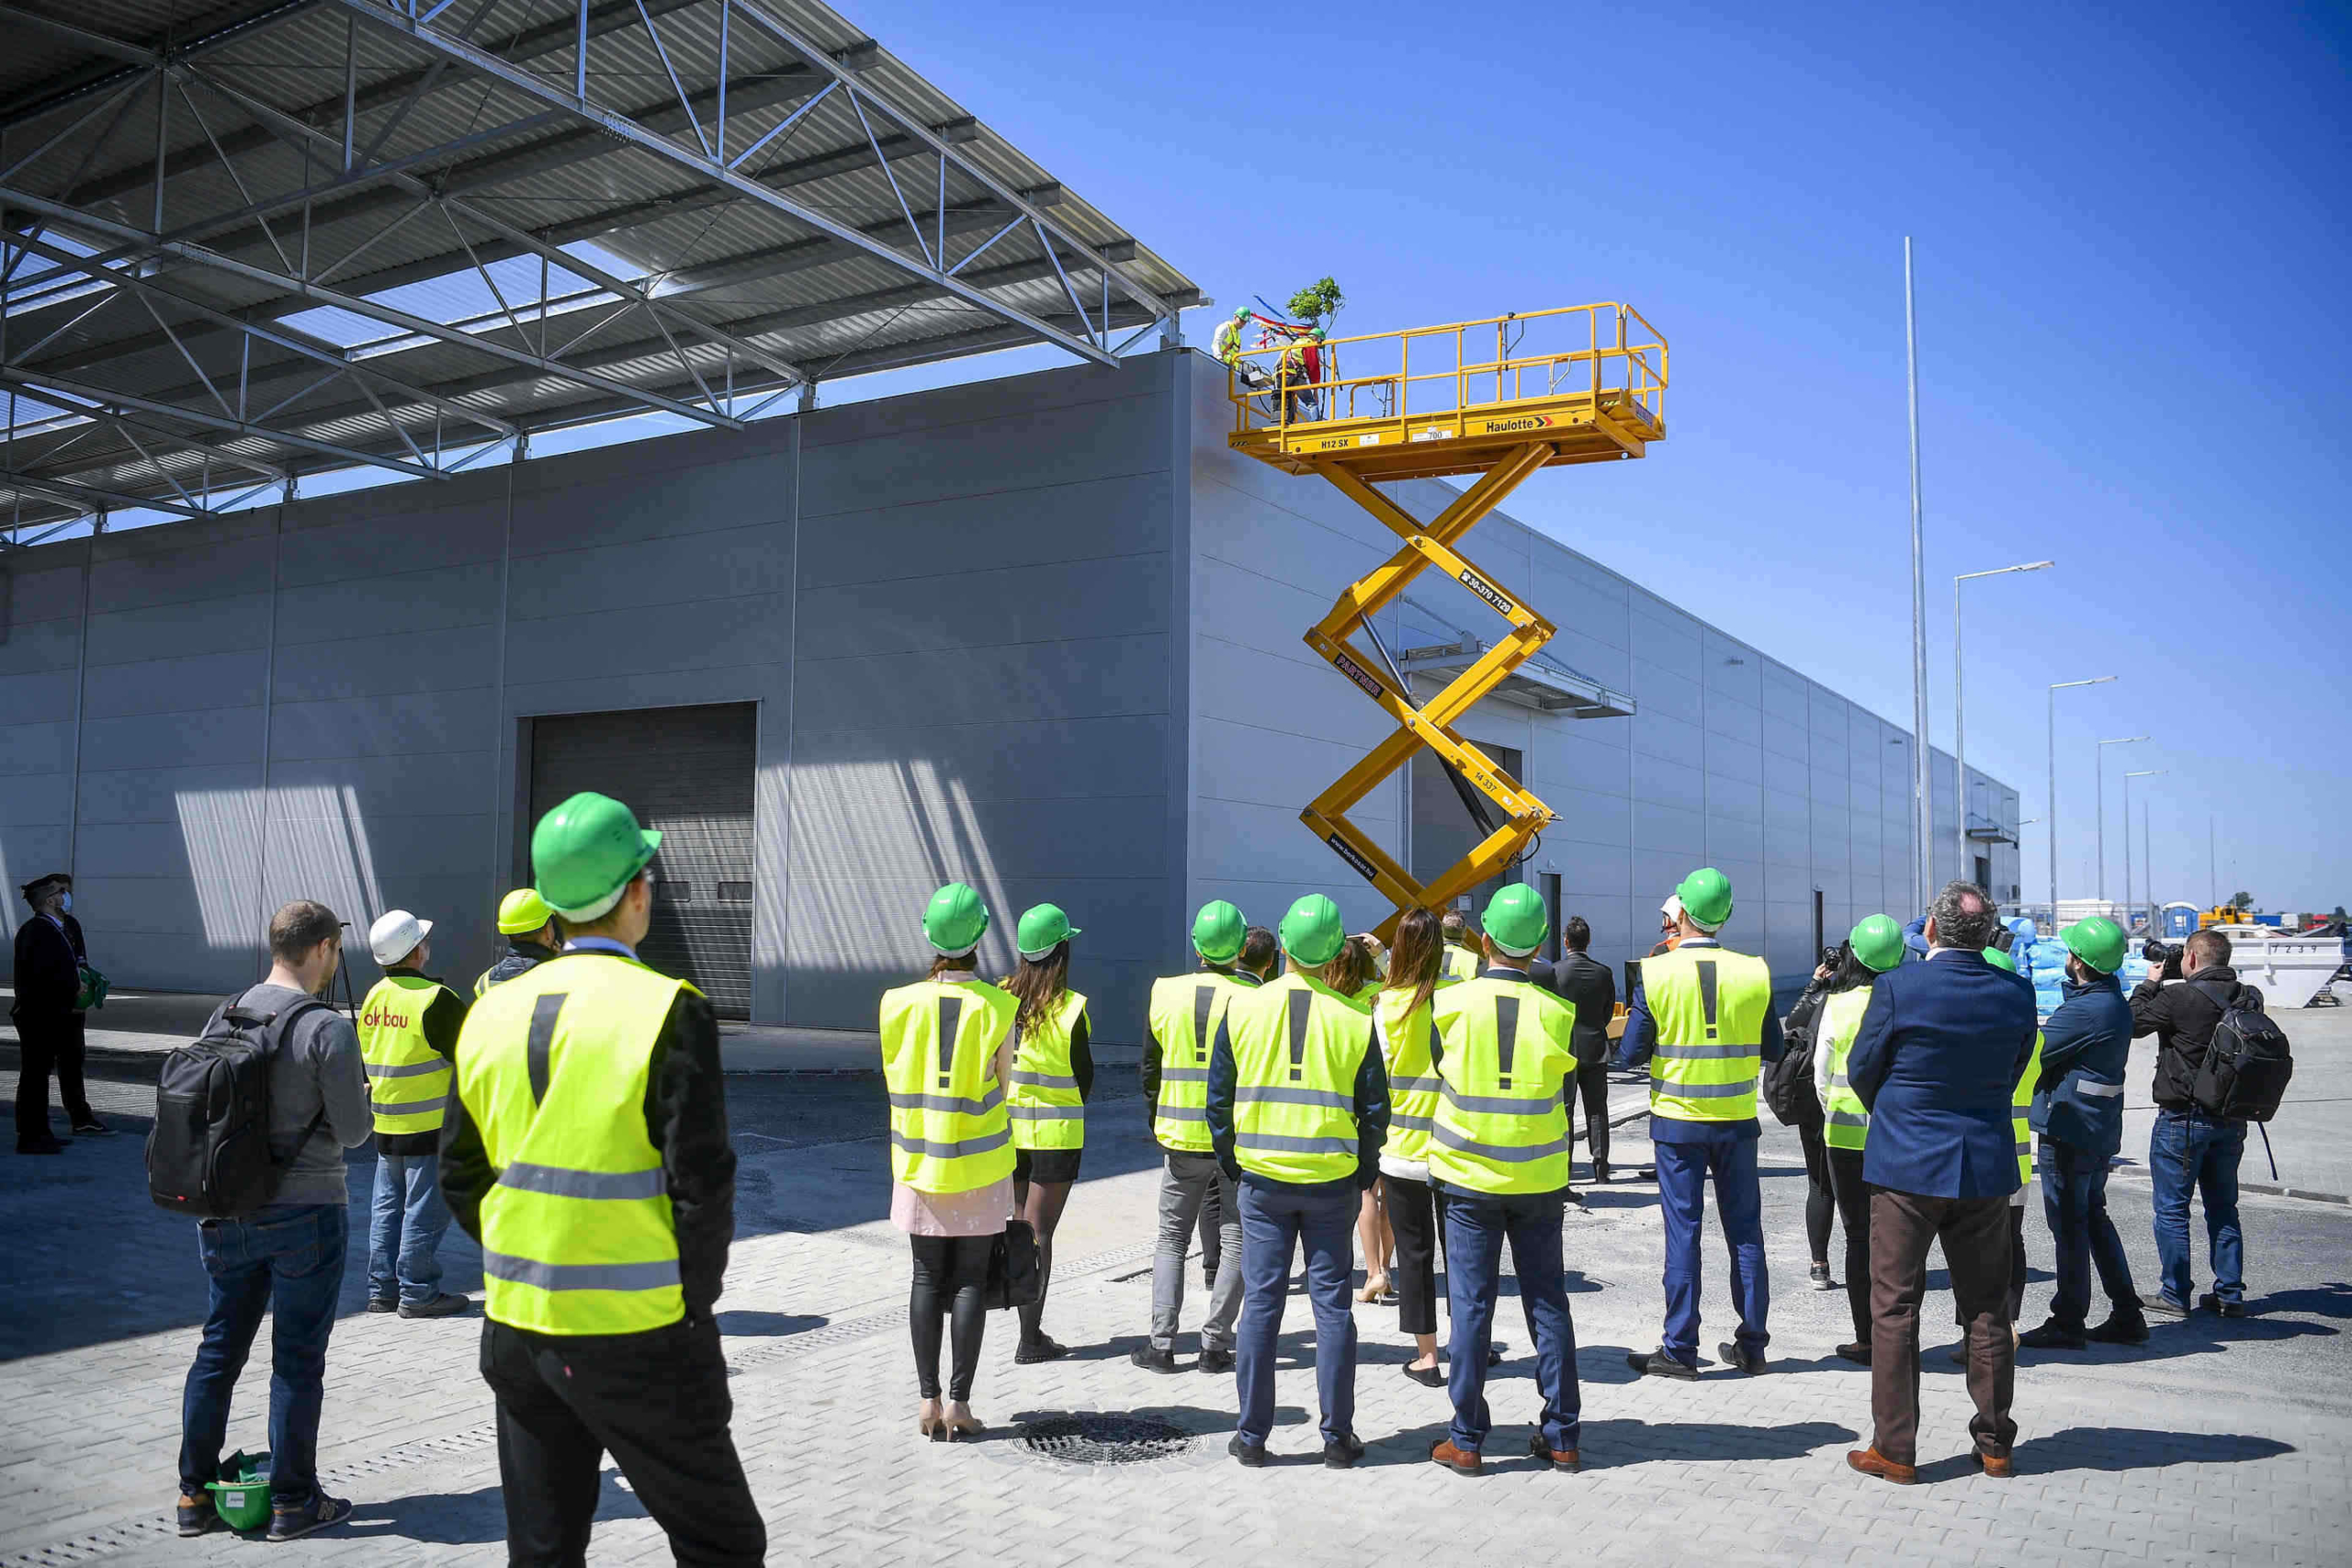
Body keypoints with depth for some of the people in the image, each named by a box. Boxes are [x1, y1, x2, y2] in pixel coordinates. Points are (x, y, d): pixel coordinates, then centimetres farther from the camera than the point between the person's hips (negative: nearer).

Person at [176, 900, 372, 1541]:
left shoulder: (223, 1016, 2)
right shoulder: (327, 1028, -17)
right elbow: (353, 1132, -15)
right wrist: (360, 1097, 5)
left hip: (226, 1212, 6)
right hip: (305, 1213, -6)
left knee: (220, 1347, 16)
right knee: (297, 1359, 5)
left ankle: (195, 1494, 25)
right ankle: (292, 1500, 15)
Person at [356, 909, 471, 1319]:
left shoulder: (373, 997, 7)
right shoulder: (435, 998, -18)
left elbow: (366, 1059, 17)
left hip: (386, 1123, 8)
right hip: (429, 1124, -8)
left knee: (389, 1205, 15)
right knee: (426, 1208, 0)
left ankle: (382, 1288, 21)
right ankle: (418, 1293, 5)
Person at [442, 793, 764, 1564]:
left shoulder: (492, 1014, 4)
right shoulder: (670, 1011, -15)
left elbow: (460, 1178, 10)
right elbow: (702, 1186, -17)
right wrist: (693, 1307, -4)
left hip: (518, 1330, 6)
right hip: (639, 1343, -6)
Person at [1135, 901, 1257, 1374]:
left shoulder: (1166, 993, -2)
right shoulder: (1254, 998, -10)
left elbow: (1150, 1069, 7)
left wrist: (1157, 1125, 19)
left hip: (1181, 1138, 2)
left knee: (1172, 1239, 13)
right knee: (1236, 1241, 9)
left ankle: (1161, 1343, 8)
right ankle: (1215, 1344, 8)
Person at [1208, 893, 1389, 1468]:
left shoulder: (1243, 1010, -3)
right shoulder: (1355, 1020, -5)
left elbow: (1219, 1099, 2)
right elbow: (1374, 1109, 0)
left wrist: (1232, 1163, 13)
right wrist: (1364, 1172, 14)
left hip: (1262, 1179, 1)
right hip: (1332, 1182, 0)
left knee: (1260, 1303, 6)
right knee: (1332, 1304, 7)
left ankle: (1252, 1436, 12)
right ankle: (1338, 1436, 13)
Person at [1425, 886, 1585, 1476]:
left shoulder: (1450, 1004, -11)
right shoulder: (1558, 1014, -9)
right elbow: (1566, 1096, 4)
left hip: (1468, 1177, -1)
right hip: (1538, 1180, 1)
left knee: (1471, 1304, 5)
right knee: (1548, 1301, 11)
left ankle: (1467, 1440, 10)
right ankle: (1562, 1437, 18)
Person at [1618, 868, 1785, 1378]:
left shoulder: (1655, 974, -12)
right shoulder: (1755, 973, -6)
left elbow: (1632, 1053, -8)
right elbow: (1772, 1050, 4)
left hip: (1677, 1122, -2)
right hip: (1738, 1123, 2)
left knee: (1682, 1231, 4)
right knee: (1745, 1232, 12)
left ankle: (1680, 1350, 9)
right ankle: (1752, 1345, 21)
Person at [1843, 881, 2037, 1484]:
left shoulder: (1897, 987, -15)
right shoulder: (2016, 993, -3)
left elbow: (1861, 1070, -4)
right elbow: (2014, 1074, 7)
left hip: (1906, 1164, -3)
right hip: (1985, 1168, 4)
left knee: (1894, 1308, 5)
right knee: (1988, 1309, 14)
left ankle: (1895, 1449, 8)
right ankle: (1994, 1445, 24)